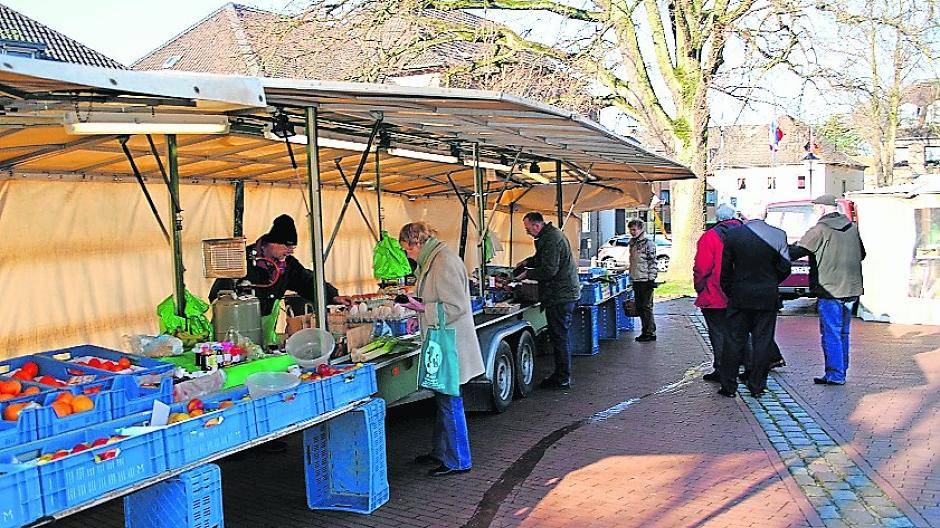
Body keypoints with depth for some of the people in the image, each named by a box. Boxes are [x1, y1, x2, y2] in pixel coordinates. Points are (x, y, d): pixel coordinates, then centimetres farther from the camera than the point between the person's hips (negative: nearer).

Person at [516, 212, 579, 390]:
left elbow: (549, 270, -22)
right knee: (560, 337, 15)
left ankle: (563, 380, 2)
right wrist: (527, 262, 13)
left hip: (560, 296, -11)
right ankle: (561, 375, 23)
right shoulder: (552, 234, 16)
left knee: (559, 337, -5)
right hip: (565, 293, 11)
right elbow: (541, 258, 29)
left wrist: (527, 274, -11)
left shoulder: (551, 239, -18)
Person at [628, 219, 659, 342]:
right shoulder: (632, 243, 15)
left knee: (646, 307, -6)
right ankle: (645, 331, 19)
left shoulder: (648, 243, -9)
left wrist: (651, 279, -16)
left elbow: (653, 262, -12)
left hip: (645, 280, -8)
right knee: (639, 307, 11)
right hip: (636, 281, 8)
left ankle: (651, 333, 0)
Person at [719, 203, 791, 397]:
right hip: (767, 298, 0)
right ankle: (757, 385, 12)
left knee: (734, 341, 6)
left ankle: (729, 386, 10)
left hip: (740, 297, 0)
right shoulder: (778, 235, -5)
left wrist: (729, 292, 12)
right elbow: (785, 269, -1)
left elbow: (725, 270, -1)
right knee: (763, 341, 8)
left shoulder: (733, 235, -6)